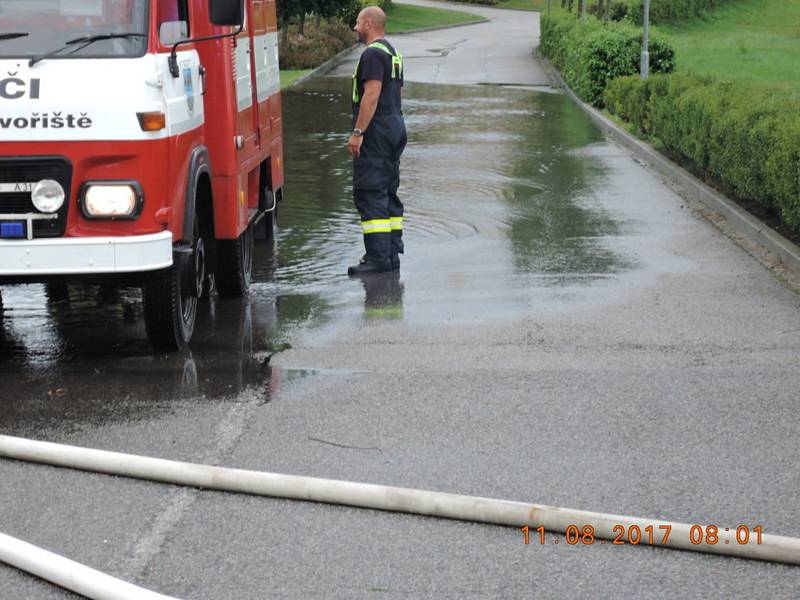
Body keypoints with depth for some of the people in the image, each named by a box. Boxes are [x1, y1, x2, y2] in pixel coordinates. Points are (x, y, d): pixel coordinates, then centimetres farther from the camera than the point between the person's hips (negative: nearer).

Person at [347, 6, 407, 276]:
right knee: (388, 194, 14)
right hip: (395, 129, 11)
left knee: (370, 195, -11)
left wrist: (358, 133, -23)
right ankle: (392, 253, 17)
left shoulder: (373, 54, -14)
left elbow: (372, 94, -22)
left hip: (376, 132, -11)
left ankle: (378, 258, -15)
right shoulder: (393, 53, 18)